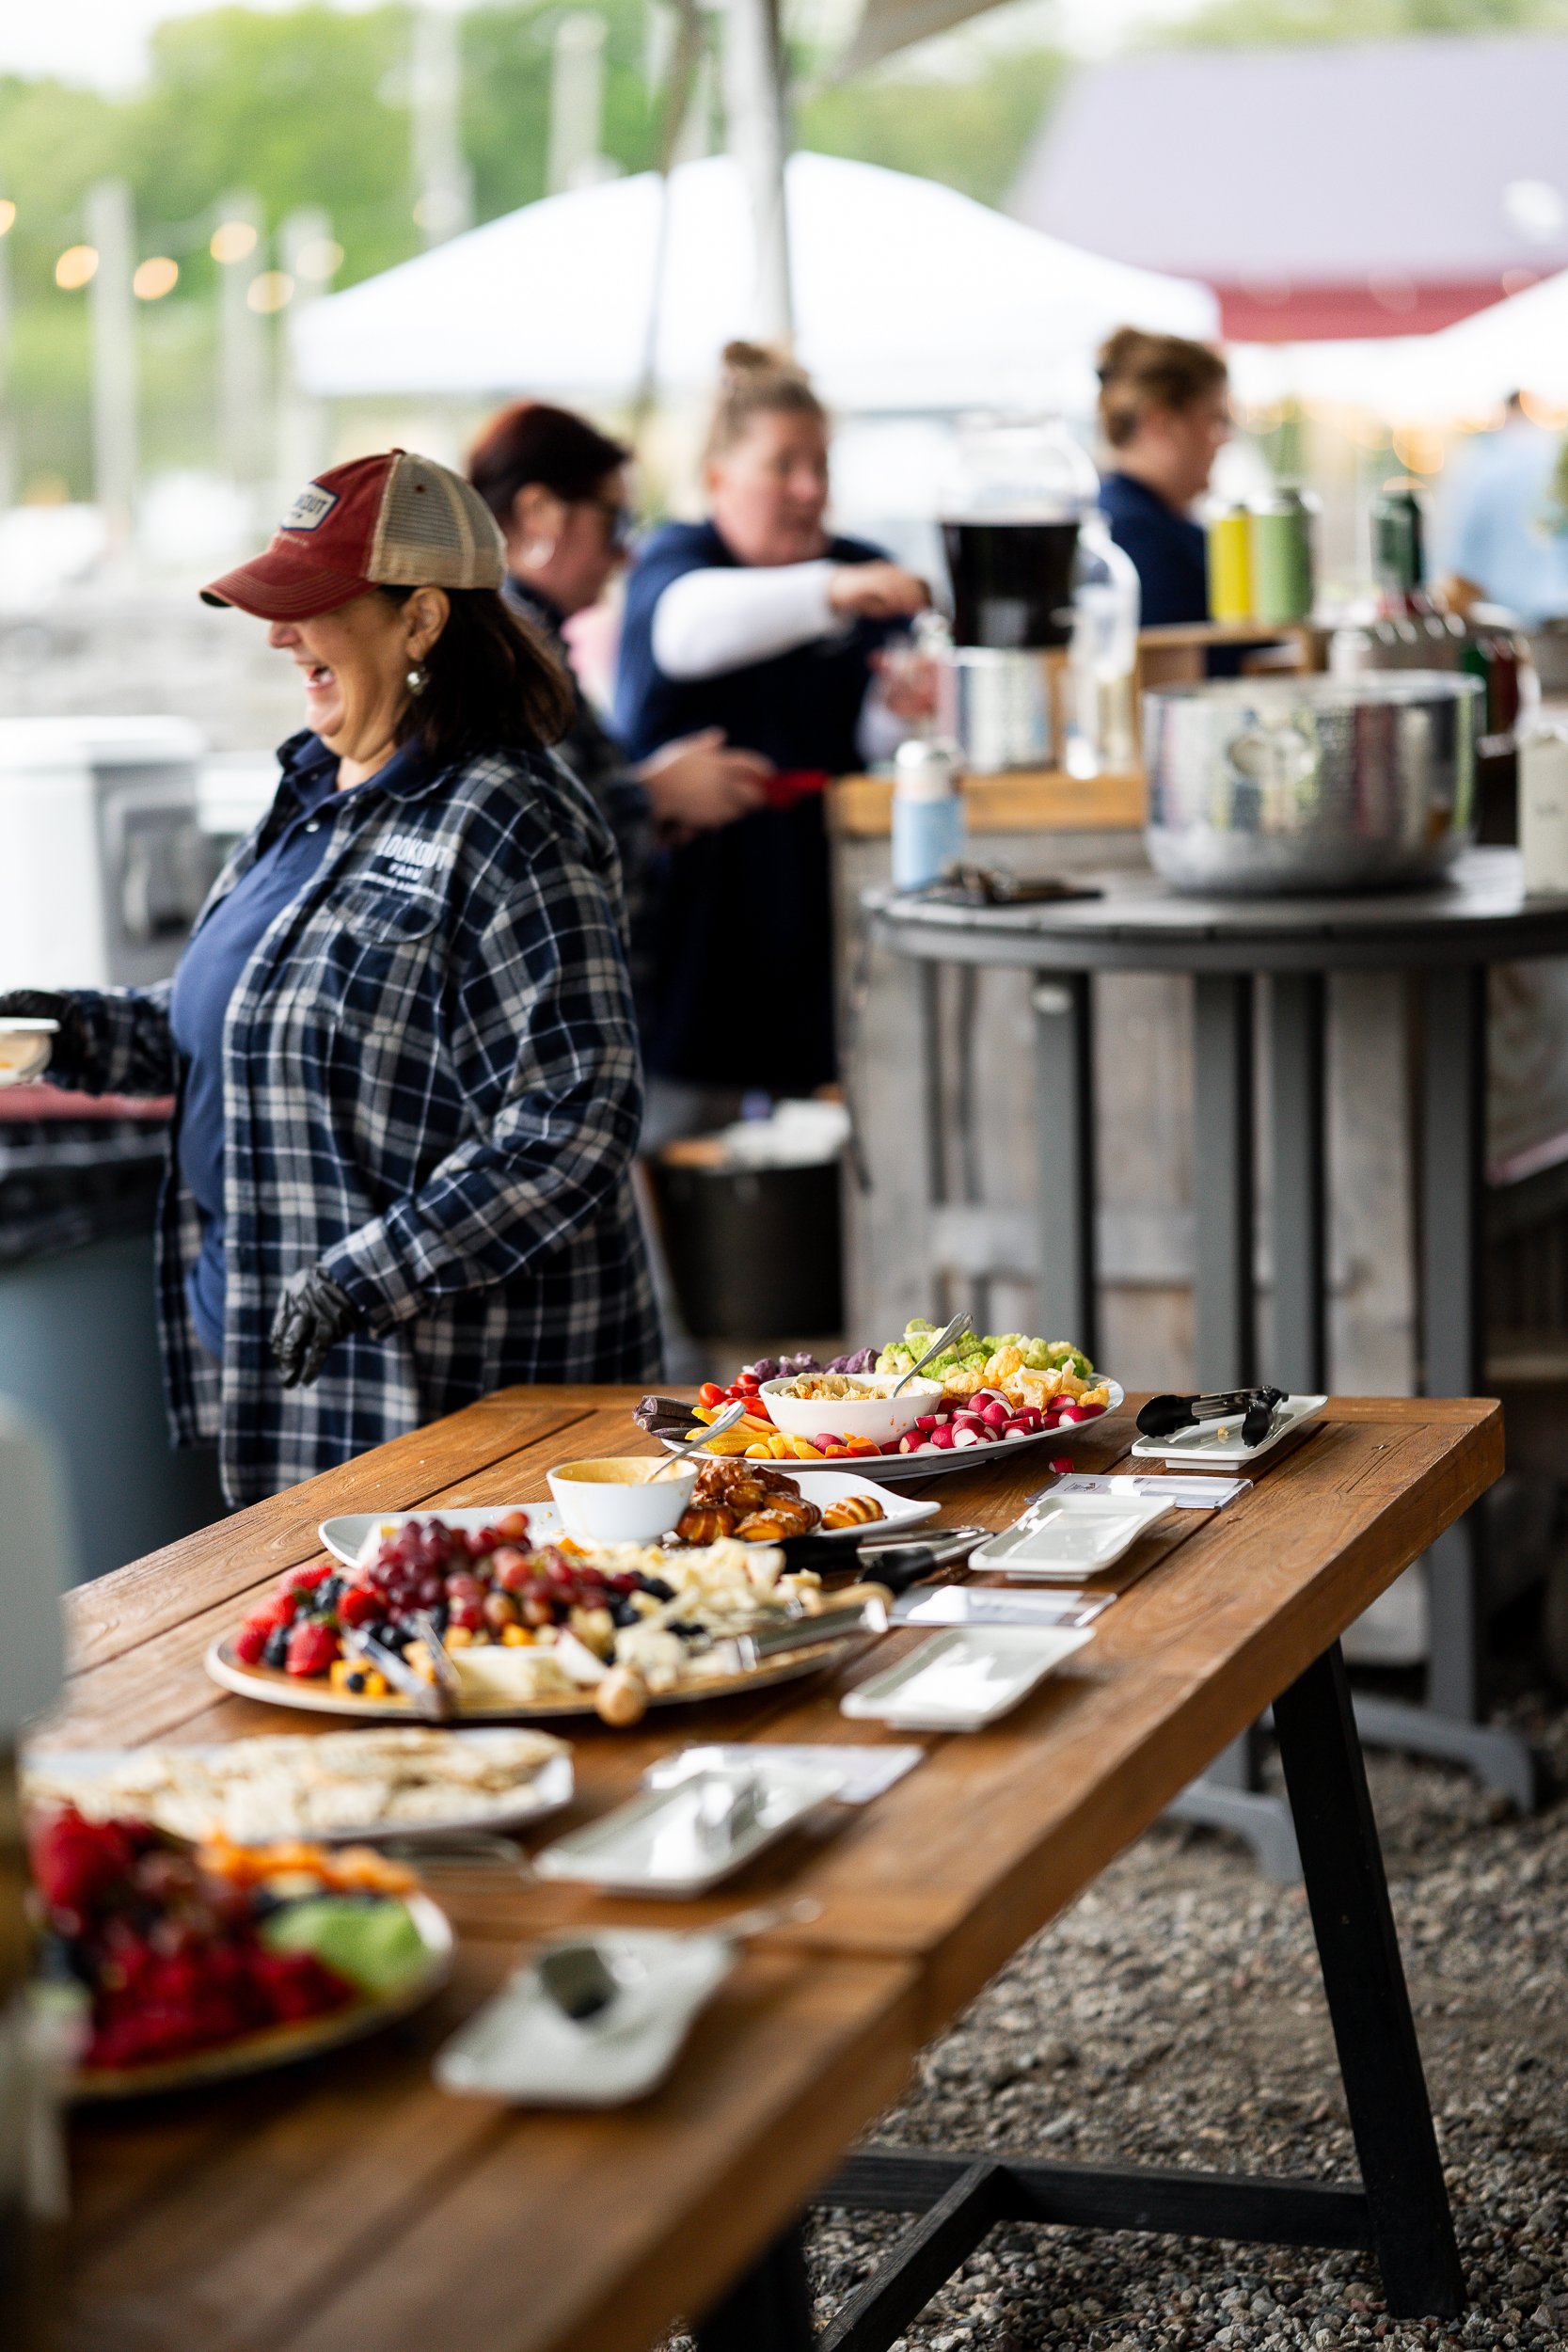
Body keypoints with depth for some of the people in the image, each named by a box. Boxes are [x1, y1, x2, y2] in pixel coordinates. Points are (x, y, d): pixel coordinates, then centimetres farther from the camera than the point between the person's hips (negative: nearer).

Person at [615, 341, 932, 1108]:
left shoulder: (867, 573, 13)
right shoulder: (675, 557, 0)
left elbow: (870, 744, 5)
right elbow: (691, 627, -26)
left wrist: (899, 711, -19)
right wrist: (829, 592, -41)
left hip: (817, 885, 4)